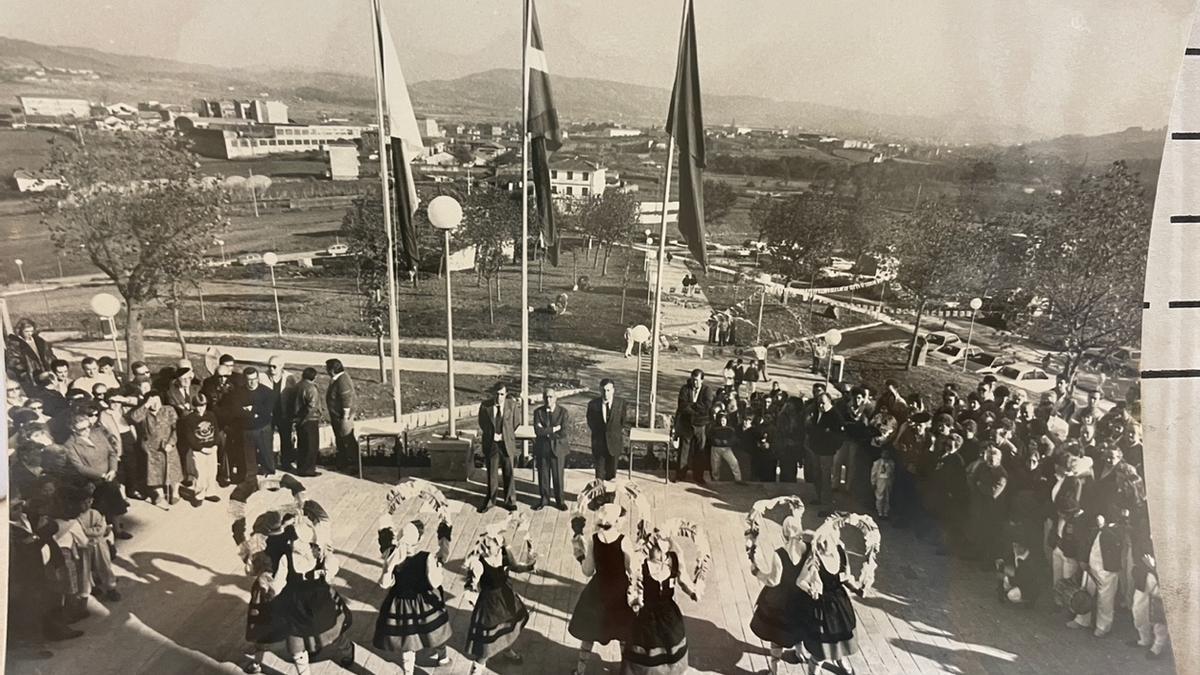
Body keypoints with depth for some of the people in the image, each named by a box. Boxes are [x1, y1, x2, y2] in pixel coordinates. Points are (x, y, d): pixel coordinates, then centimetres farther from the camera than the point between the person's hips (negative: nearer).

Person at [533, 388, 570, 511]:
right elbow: (538, 431, -12)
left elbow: (566, 432, -14)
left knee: (558, 476, 6)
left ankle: (559, 500, 19)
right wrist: (554, 429, -15)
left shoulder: (563, 412, -4)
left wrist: (546, 432, -12)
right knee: (543, 475, 8)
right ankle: (544, 499, 22)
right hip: (542, 448, 1)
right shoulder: (538, 412, 0)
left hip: (558, 448, -1)